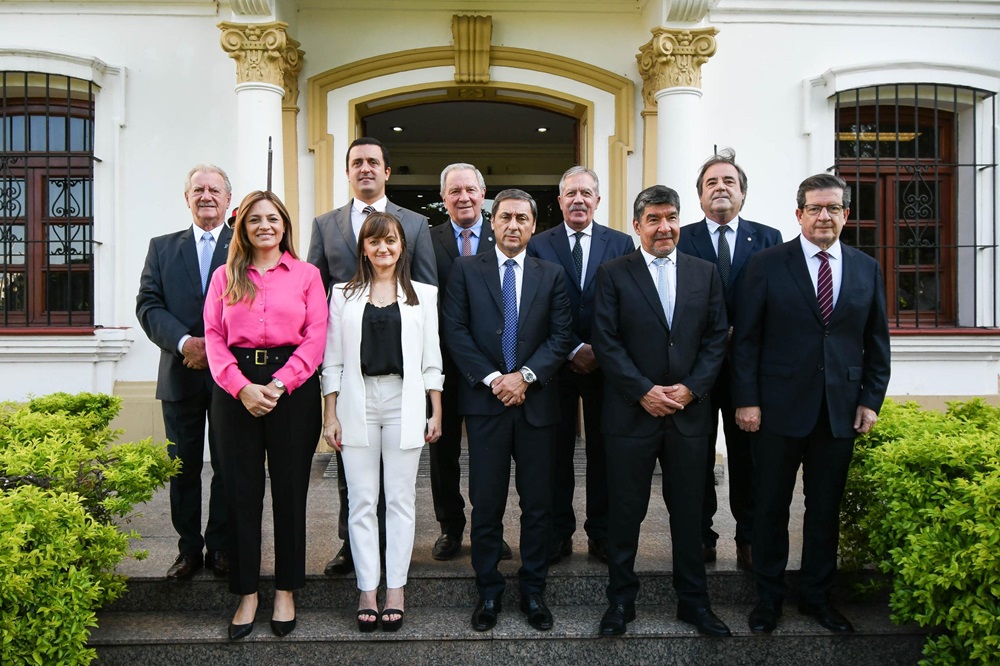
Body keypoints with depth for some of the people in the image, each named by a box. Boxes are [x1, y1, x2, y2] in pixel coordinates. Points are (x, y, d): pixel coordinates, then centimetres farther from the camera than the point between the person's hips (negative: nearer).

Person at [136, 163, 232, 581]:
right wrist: (183, 342, -14)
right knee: (183, 467, 9)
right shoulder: (163, 248, 12)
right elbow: (148, 305, 2)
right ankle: (189, 549, 21)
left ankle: (221, 547, 19)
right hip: (180, 374, 2)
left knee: (228, 468, 6)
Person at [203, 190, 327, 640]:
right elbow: (213, 336, 3)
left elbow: (316, 337, -1)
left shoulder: (306, 275, 8)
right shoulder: (225, 277, 13)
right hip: (235, 391, 2)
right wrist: (242, 387, -12)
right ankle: (246, 594, 17)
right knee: (242, 491, 5)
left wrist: (280, 384, -13)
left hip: (293, 388, -1)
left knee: (290, 489, 4)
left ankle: (285, 591, 18)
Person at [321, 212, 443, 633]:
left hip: (404, 403, 0)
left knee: (401, 499, 4)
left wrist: (436, 412, 2)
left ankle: (395, 590, 13)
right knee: (361, 500, 4)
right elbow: (333, 361, 6)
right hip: (357, 403, 1)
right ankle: (367, 591, 13)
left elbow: (431, 360, 6)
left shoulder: (422, 295, 8)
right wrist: (330, 416, 1)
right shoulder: (344, 295, 8)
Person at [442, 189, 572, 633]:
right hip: (485, 401, -1)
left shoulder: (551, 275, 9)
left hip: (536, 401, 1)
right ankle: (488, 592, 18)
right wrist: (491, 378, -11)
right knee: (486, 503, 5)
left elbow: (561, 335, 1)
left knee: (537, 504, 8)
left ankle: (533, 591, 21)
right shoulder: (466, 270, 6)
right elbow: (455, 331, -2)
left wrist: (525, 375, -12)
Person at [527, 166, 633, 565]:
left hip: (606, 363, 1)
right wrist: (574, 349, -10)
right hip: (557, 364, -1)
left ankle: (601, 534, 19)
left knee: (604, 450, 8)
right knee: (557, 450, 6)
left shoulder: (621, 244, 6)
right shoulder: (538, 245, 2)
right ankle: (558, 533, 17)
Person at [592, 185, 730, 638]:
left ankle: (693, 600, 27)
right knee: (625, 512, 7)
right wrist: (644, 391, -13)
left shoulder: (705, 273, 9)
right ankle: (621, 600, 22)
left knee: (689, 512, 12)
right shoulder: (613, 274, 0)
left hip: (689, 411, 3)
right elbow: (606, 341, -7)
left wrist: (692, 388, -8)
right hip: (632, 412, -2)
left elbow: (717, 337, 5)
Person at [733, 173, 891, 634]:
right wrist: (746, 400, -9)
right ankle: (769, 596, 23)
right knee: (771, 506, 8)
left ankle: (817, 596, 29)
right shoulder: (768, 264, -3)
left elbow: (877, 342, 12)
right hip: (780, 406, -3)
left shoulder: (867, 269, 8)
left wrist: (871, 400, 4)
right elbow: (745, 338, -4)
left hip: (841, 410, 3)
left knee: (825, 507, 13)